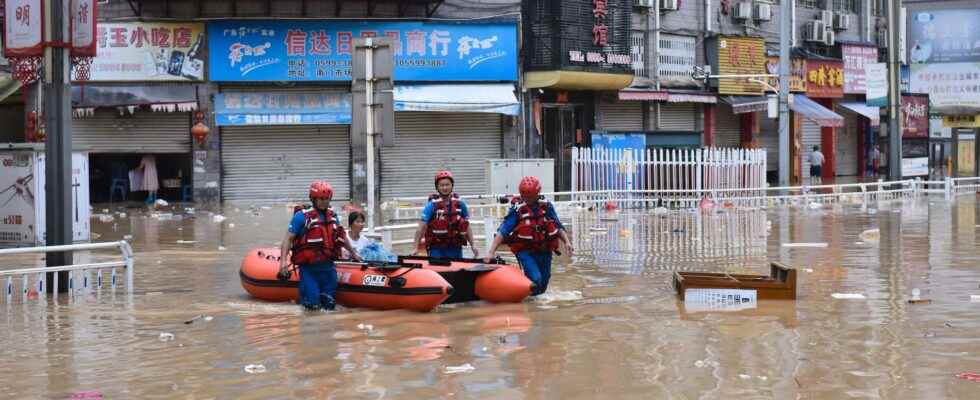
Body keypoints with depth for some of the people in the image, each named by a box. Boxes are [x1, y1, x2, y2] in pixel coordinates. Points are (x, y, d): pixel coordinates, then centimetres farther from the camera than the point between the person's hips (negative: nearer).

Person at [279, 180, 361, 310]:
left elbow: (341, 236, 26)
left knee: (329, 304, 6)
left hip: (328, 267, 5)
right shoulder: (302, 216, -9)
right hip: (309, 269, -5)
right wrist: (283, 261, -21)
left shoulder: (332, 215, 10)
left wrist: (353, 253, 33)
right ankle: (302, 290, 20)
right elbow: (288, 239, -11)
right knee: (313, 305, -9)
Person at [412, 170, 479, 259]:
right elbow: (421, 229, -9)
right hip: (437, 249, -3)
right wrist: (416, 248, -16)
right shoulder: (432, 206, -5)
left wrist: (473, 246, 6)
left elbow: (467, 227, 12)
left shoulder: (460, 204, 6)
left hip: (456, 249, 3)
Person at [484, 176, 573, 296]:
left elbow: (558, 227, 11)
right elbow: (502, 232, -16)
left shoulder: (546, 206, 0)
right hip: (525, 251, -4)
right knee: (535, 279, -24)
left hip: (544, 250, 4)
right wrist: (491, 252, -23)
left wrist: (566, 241, -2)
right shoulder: (517, 210, -11)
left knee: (542, 285, 13)